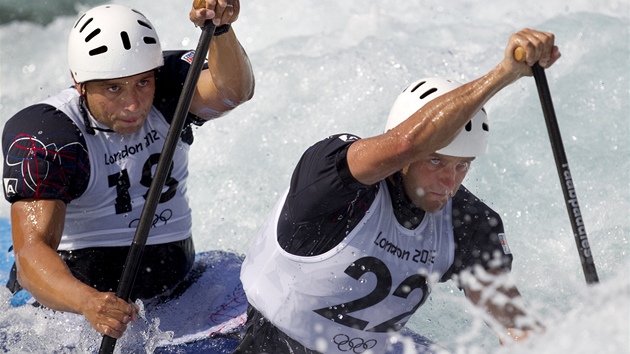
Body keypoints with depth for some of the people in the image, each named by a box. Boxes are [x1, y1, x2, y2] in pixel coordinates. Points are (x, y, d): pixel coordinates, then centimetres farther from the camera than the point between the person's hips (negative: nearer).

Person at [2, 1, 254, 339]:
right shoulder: (45, 138, -22)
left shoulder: (169, 88, -9)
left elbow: (232, 91, -29)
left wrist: (220, 30, -50)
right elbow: (31, 249, -33)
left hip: (174, 274, 4)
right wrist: (86, 301, -53)